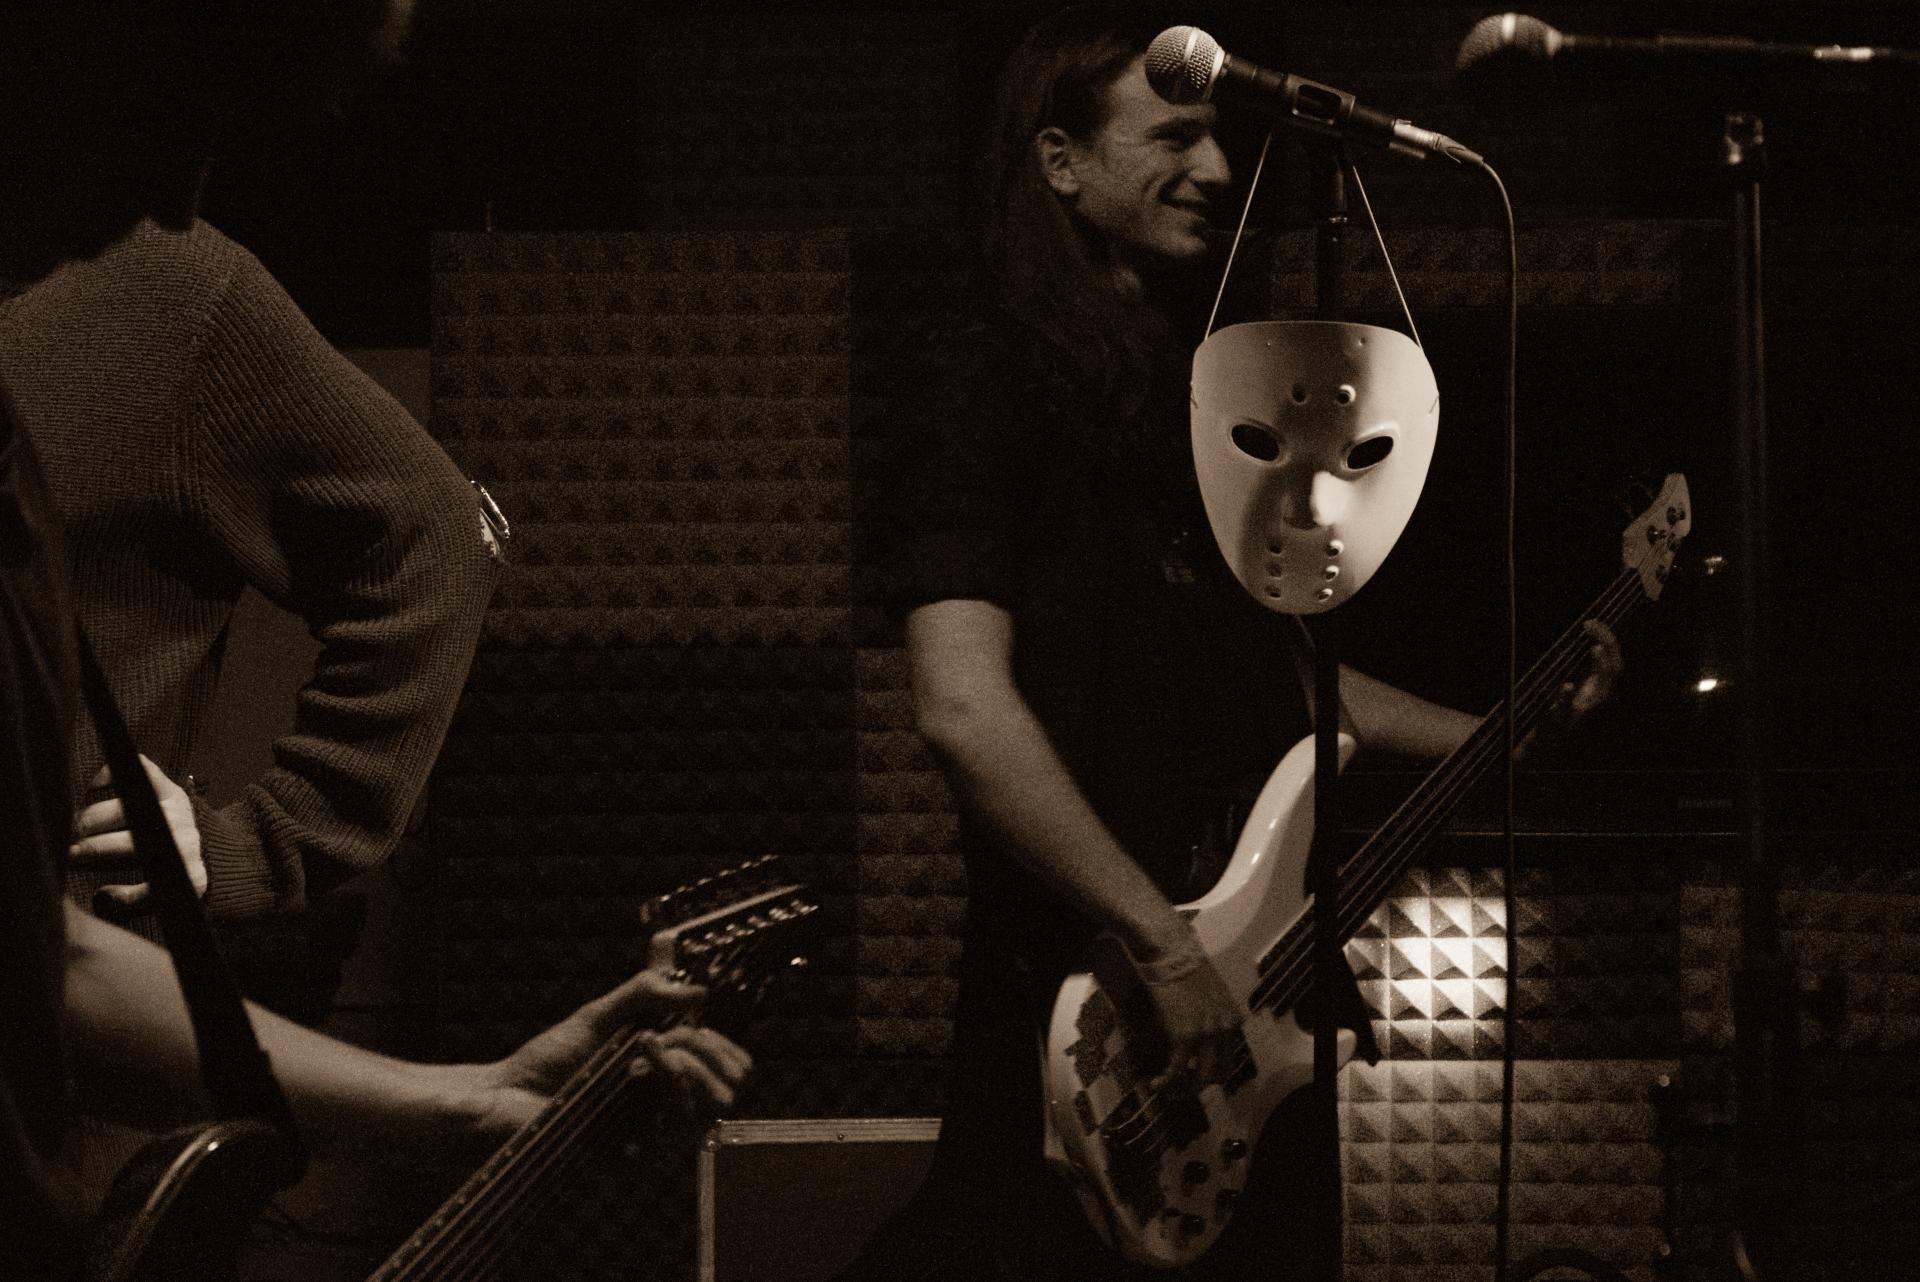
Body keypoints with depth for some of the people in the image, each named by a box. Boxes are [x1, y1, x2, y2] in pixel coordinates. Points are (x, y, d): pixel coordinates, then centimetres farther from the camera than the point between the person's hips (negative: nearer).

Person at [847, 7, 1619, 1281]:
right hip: (1083, 1004, -8)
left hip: (1231, 1001, 8)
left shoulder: (1199, 387, 16)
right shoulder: (997, 383, -10)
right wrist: (1165, 943, -23)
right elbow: (963, 707, -22)